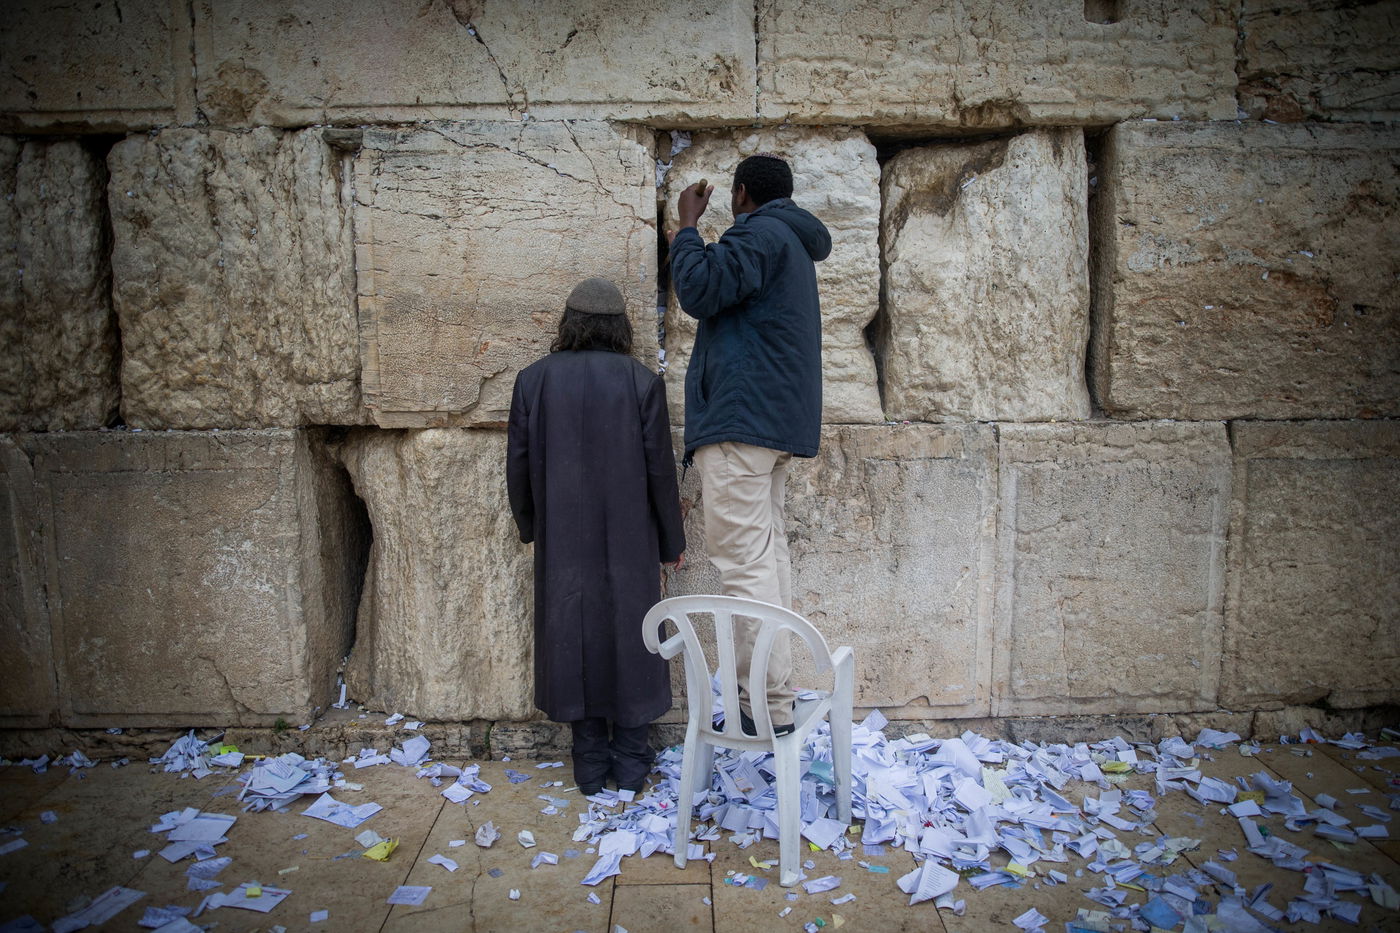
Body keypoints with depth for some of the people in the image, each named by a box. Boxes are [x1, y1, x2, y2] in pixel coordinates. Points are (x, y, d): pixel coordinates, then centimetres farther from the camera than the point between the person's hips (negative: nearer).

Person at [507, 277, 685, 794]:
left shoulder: (533, 380, -3)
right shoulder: (641, 381, -8)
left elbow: (519, 465, 1)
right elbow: (660, 469, -6)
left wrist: (529, 526, 17)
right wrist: (671, 539, 6)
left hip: (562, 540, 1)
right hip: (628, 540, -1)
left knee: (573, 636, 11)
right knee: (627, 632, 11)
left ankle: (591, 763, 21)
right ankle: (630, 762, 20)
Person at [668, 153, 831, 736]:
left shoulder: (760, 234, -6)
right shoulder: (792, 243, 26)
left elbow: (700, 291, -15)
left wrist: (687, 224, -1)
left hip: (742, 417, -11)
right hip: (777, 422, 11)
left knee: (744, 558, -12)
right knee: (767, 551, 11)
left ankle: (770, 703, -11)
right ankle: (776, 694, 16)